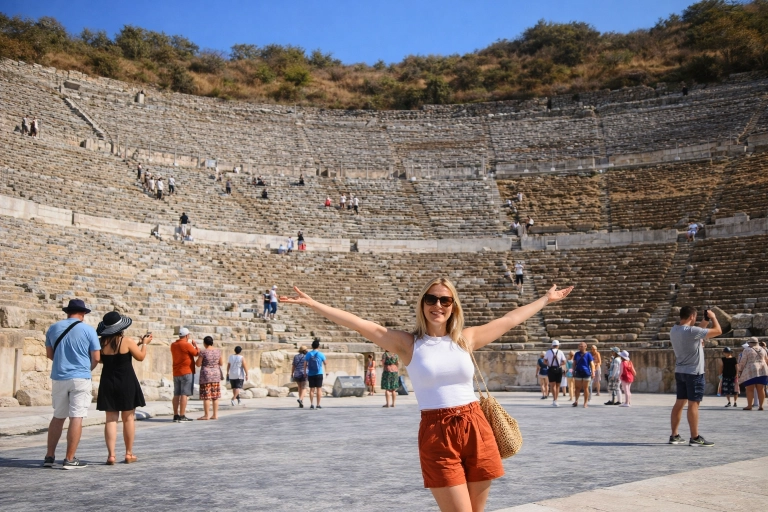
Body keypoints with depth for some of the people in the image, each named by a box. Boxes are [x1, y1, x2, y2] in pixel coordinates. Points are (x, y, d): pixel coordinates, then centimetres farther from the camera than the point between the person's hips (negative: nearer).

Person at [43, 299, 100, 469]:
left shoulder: (53, 328, 6)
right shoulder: (88, 330, -5)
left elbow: (49, 354, 15)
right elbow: (96, 358, -4)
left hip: (59, 377, 4)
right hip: (80, 378, -4)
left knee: (58, 417, 16)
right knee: (76, 418, -2)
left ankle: (50, 456, 18)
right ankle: (70, 459, -2)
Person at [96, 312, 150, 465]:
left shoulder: (101, 342, -2)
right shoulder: (127, 341, -13)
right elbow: (140, 357, -1)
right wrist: (144, 343, 17)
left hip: (108, 383, 3)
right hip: (126, 383, -3)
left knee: (111, 419, 6)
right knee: (129, 418, 8)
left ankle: (111, 455, 0)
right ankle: (129, 454, 13)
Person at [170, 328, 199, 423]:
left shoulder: (173, 345, 8)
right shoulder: (187, 345, -13)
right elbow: (197, 353, -2)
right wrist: (195, 345, 13)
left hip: (176, 373, 7)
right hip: (187, 372, -7)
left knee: (176, 394, 9)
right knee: (184, 394, -7)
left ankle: (176, 415, 10)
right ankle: (182, 416, -10)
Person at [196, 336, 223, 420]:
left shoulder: (203, 352, -11)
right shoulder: (218, 351, 3)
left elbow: (198, 364, -5)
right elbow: (221, 363, 9)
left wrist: (199, 357, 10)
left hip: (206, 375, -5)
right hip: (216, 375, 5)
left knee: (206, 396, -2)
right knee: (215, 396, 9)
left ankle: (206, 415, -2)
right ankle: (215, 415, 10)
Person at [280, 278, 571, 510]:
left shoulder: (467, 338, 9)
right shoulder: (408, 344, 0)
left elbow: (510, 319, 19)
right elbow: (362, 326, -8)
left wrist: (546, 299, 27)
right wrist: (312, 304, -15)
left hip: (476, 430, 4)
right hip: (437, 436, -3)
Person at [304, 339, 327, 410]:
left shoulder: (308, 354, 0)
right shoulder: (321, 354, -2)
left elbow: (305, 365, -1)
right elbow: (325, 364, 7)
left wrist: (305, 374, 6)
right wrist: (326, 371, 20)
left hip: (311, 374, 1)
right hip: (319, 374, -1)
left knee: (311, 389, 8)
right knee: (319, 389, 3)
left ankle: (311, 404, 6)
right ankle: (318, 405, 2)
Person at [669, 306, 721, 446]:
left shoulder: (674, 330, 6)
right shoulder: (692, 331, -20)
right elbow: (718, 331, -14)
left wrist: (705, 322, 17)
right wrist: (713, 317, 2)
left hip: (680, 371, 8)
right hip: (693, 372, -8)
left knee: (679, 403, 11)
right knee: (693, 404, -5)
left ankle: (674, 436, 14)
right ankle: (695, 438, -1)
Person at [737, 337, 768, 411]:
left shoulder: (747, 350, -3)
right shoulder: (762, 350, 12)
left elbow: (742, 362, -7)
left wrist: (740, 371, 0)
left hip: (750, 372, -5)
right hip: (762, 371, 5)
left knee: (749, 389, -3)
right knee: (761, 389, 5)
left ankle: (749, 406, -5)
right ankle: (760, 406, 2)